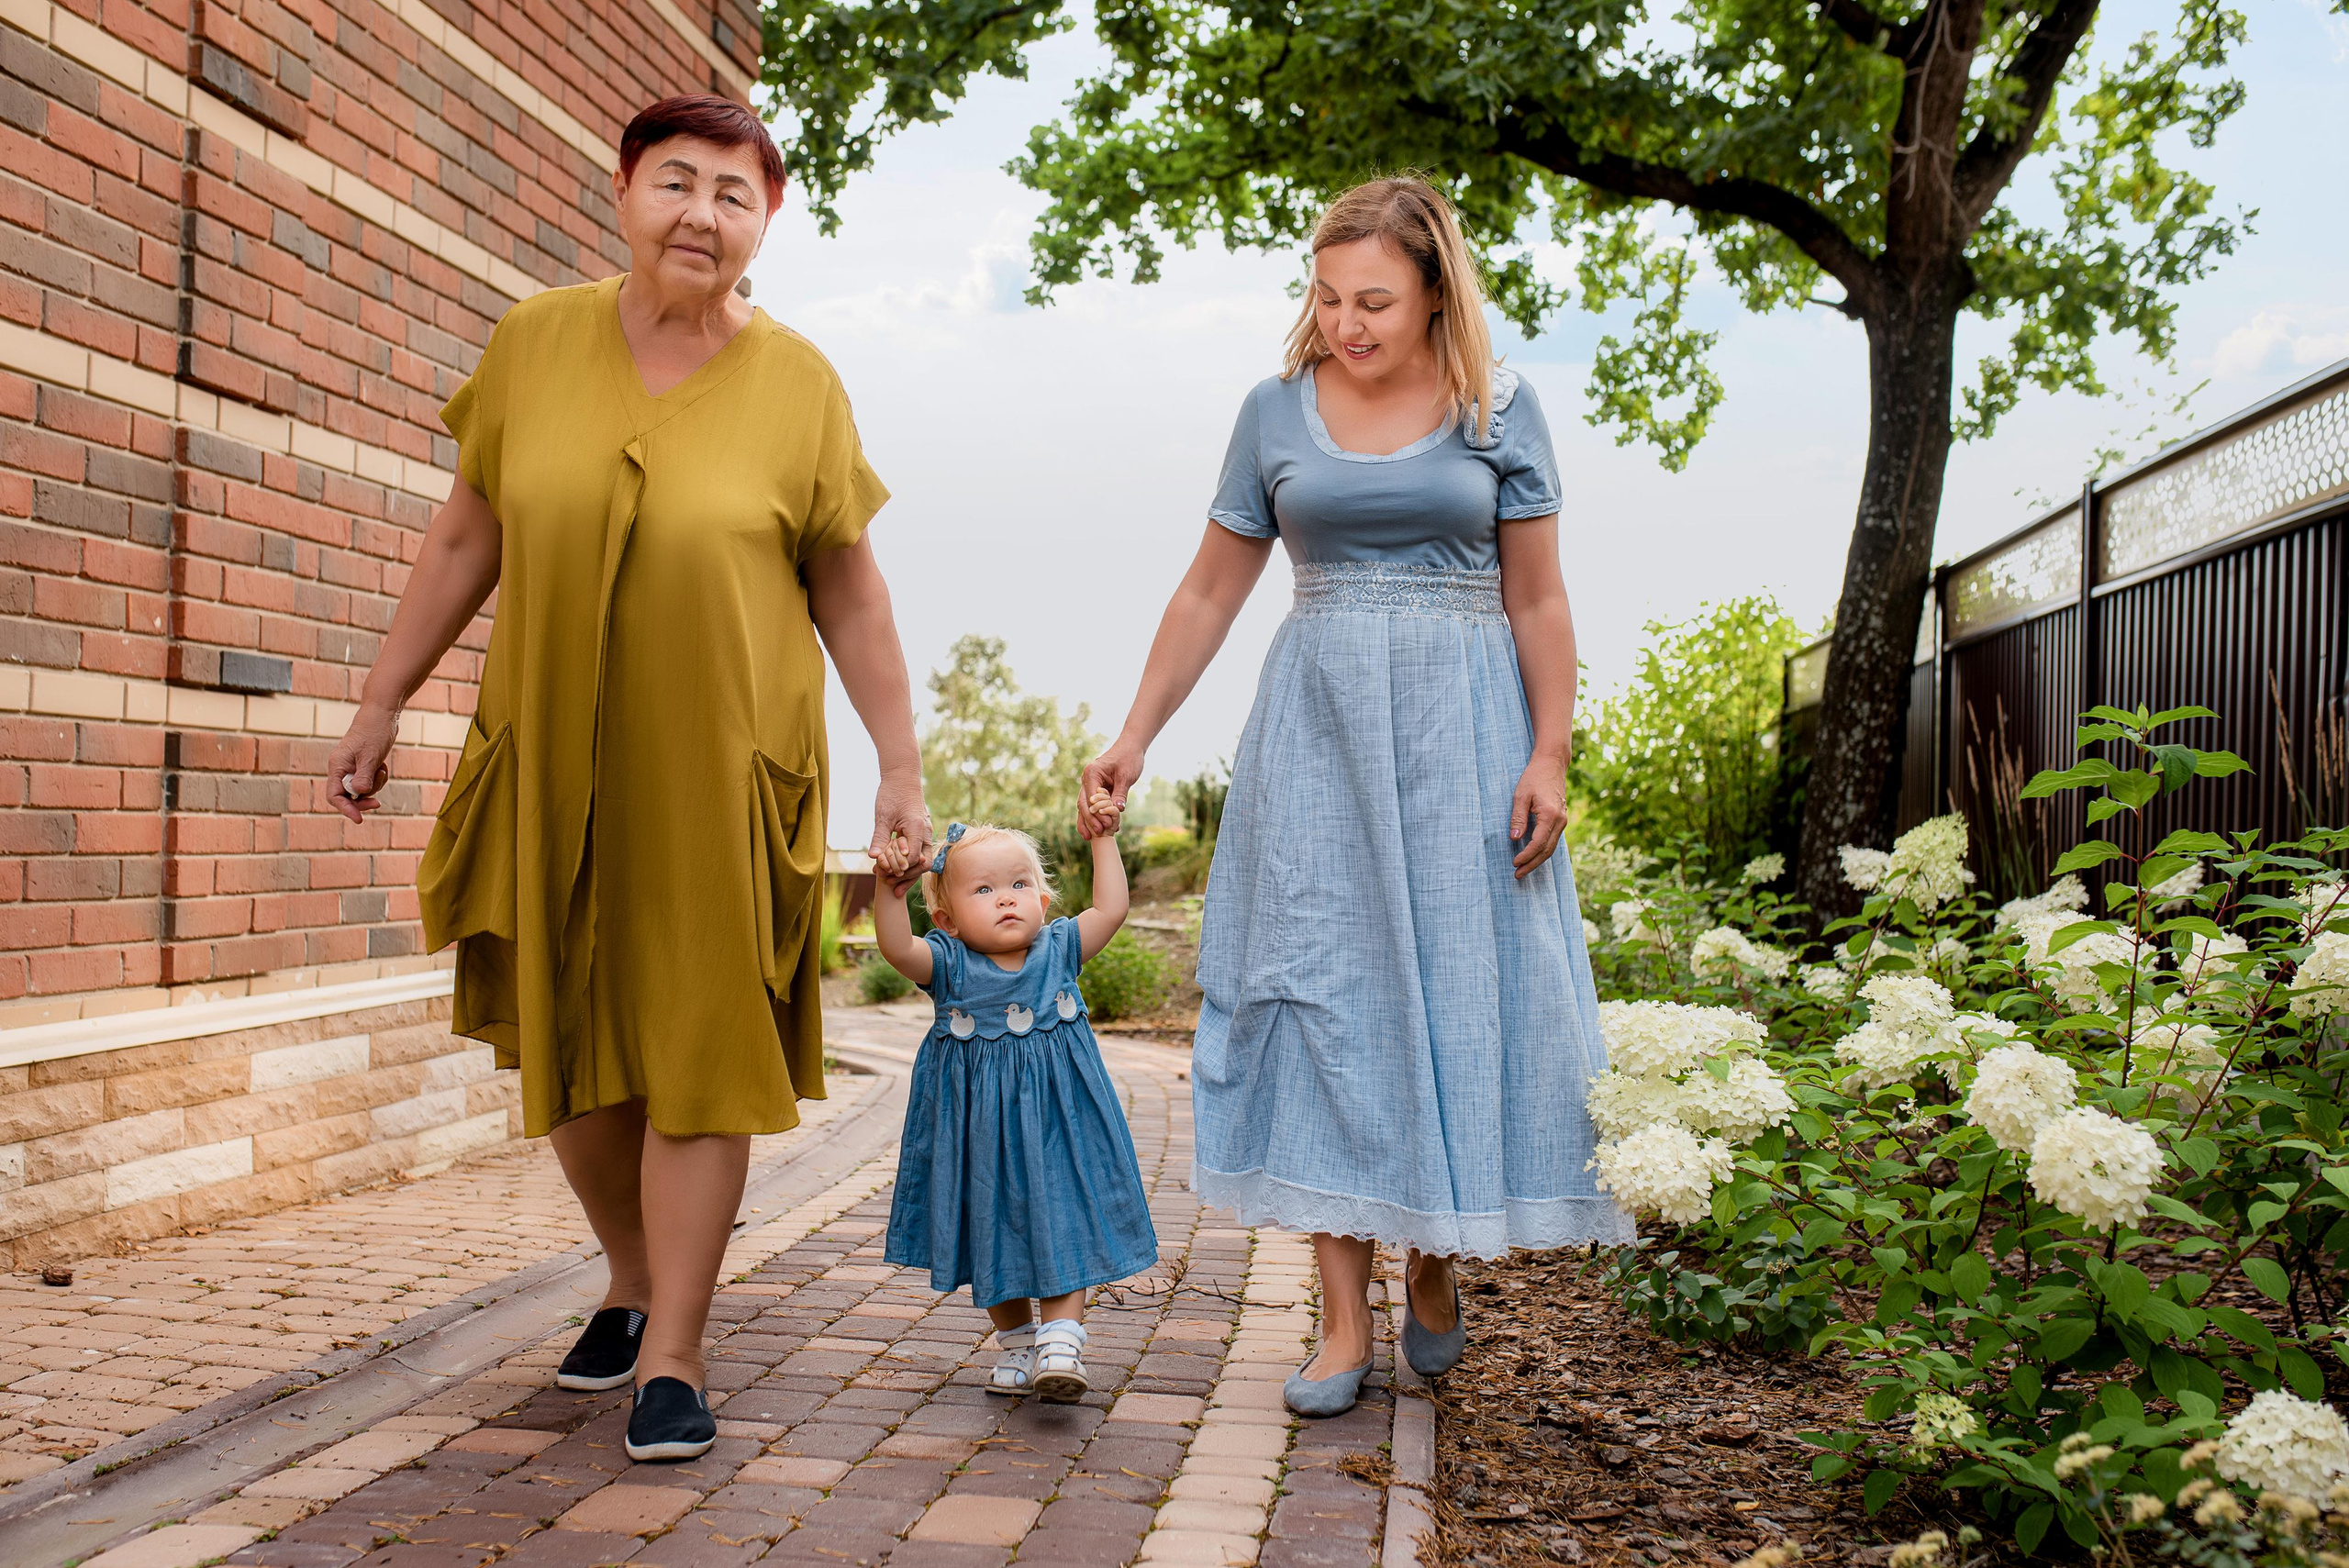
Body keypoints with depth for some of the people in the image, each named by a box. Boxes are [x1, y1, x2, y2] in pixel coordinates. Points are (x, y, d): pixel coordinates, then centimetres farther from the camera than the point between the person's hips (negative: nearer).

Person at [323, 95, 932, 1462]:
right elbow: (466, 541, 9)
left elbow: (851, 595, 0)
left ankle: (673, 1357, 12)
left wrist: (902, 767, -3)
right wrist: (382, 705, 10)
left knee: (698, 1048, 0)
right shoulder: (532, 344, 2)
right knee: (570, 1048, 13)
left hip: (719, 771, -3)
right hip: (550, 763, 3)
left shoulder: (799, 383, -4)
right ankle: (635, 1281, 37)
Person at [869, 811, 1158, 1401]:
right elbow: (896, 947, -25)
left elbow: (1111, 909, -4)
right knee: (994, 1236, 13)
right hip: (980, 1127, 0)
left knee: (1062, 1225, -7)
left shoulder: (1058, 950, -3)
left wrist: (1103, 839, -3)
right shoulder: (948, 965, -9)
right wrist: (891, 889, -40)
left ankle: (1060, 1341, -3)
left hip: (1054, 1123, 0)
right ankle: (1015, 1340, 30)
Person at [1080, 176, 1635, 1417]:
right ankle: (1344, 1319, 4)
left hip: (1461, 732, -1)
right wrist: (1135, 736, 7)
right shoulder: (1277, 412, 7)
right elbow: (1209, 593, 10)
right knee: (1322, 993, -3)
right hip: (1317, 727, 1)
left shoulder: (1500, 414, 4)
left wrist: (1549, 759, -6)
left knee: (1461, 989, -1)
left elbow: (1538, 602, 3)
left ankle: (1436, 1262, 22)